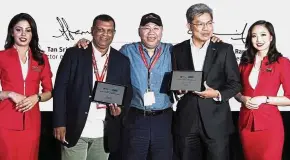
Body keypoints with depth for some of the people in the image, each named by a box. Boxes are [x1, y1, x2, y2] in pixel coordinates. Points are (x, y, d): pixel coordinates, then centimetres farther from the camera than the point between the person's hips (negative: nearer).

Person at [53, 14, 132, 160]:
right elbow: (60, 89, -3)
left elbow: (127, 92, 13)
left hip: (104, 133, 3)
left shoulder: (122, 61, 8)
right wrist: (59, 123, -8)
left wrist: (120, 108, -8)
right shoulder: (74, 54, -1)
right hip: (74, 129, -2)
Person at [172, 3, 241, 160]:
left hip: (216, 121, -1)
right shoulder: (178, 50, 7)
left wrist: (218, 94, -16)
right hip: (186, 121, 2)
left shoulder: (224, 49, 2)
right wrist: (178, 88, -11)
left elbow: (235, 84, 1)